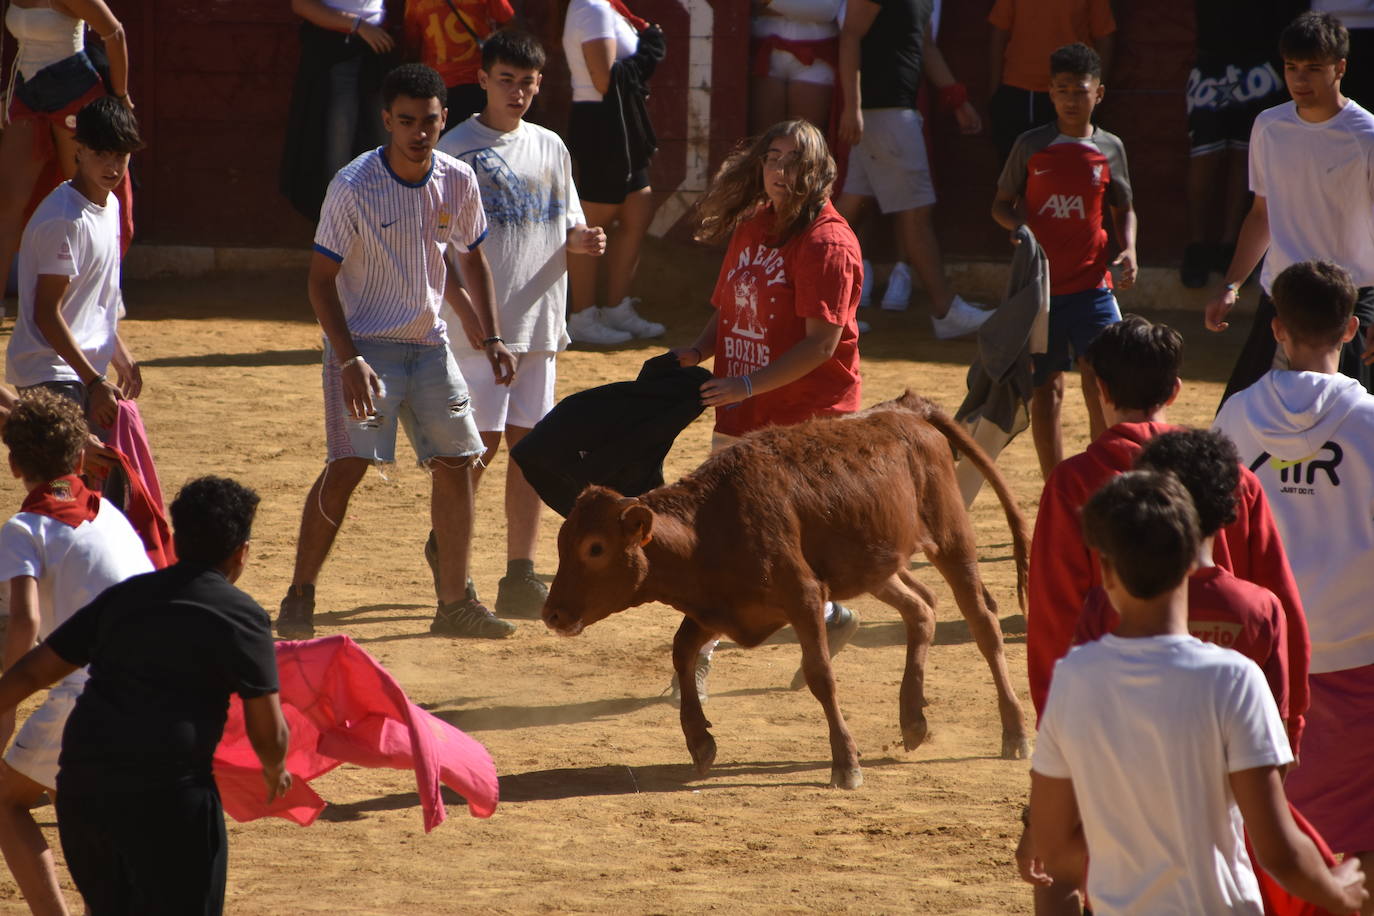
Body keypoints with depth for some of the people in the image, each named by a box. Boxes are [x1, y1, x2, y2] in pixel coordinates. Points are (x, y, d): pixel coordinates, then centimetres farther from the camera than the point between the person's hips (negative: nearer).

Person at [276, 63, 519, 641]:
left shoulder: (458, 182, -1)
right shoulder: (353, 187, -16)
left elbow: (471, 258, 15)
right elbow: (321, 278, -13)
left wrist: (491, 338, 9)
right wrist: (349, 360, -21)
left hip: (429, 344, 5)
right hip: (363, 343, -5)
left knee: (457, 462, 3)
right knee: (348, 464, -16)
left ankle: (455, 604, 12)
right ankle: (299, 599, -7)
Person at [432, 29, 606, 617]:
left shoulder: (550, 148, 13)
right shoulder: (458, 149, -5)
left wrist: (582, 240, -4)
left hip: (538, 323, 5)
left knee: (530, 444, 4)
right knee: (481, 442, -6)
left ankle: (521, 576, 8)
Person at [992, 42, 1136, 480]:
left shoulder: (1110, 148, 4)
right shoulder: (1031, 146, 1)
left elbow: (1123, 209, 16)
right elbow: (1001, 202, 9)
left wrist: (1128, 248, -2)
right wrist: (1016, 225, -13)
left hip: (1091, 284, 0)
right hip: (1040, 284, 0)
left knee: (1101, 384, -7)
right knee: (1045, 388, 4)